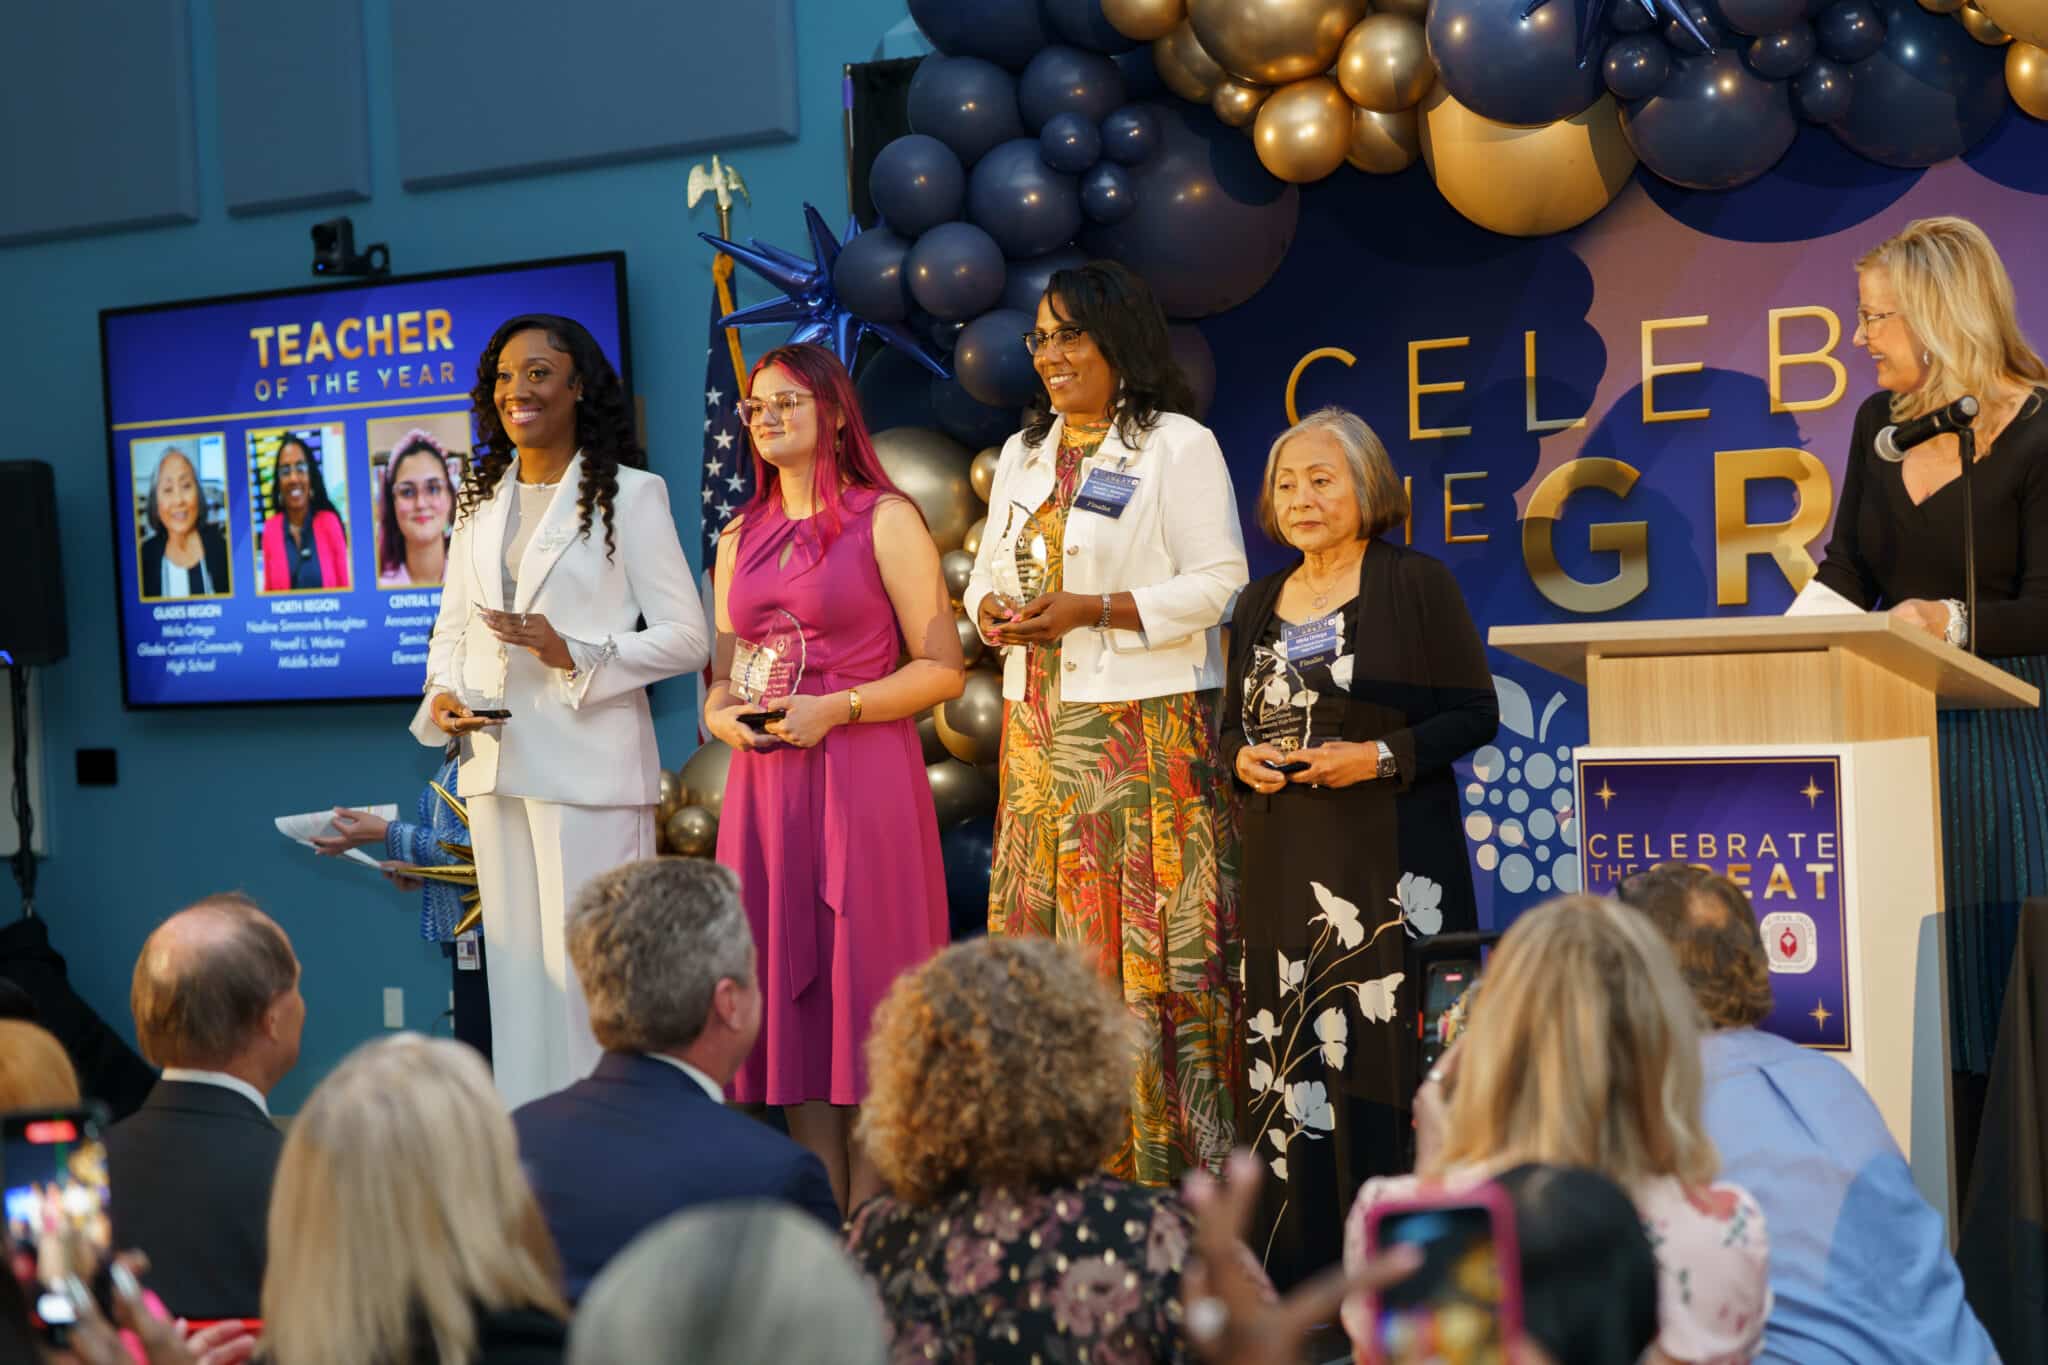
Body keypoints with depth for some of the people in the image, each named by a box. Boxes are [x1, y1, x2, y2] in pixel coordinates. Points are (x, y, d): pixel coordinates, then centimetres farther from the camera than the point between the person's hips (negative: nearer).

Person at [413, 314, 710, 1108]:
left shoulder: (630, 495, -2)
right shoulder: (480, 500, 15)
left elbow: (686, 638, -5)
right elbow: (452, 625, 19)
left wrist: (574, 656, -18)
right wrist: (443, 694, -2)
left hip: (589, 765, -6)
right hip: (496, 762, 6)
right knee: (515, 963, 9)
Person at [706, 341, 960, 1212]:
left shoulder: (885, 521, 0)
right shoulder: (740, 538, 17)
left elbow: (943, 668, -5)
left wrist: (836, 709, -14)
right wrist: (721, 713, 0)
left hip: (862, 779, -5)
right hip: (765, 784, 5)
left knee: (861, 987, -6)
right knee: (788, 991, 4)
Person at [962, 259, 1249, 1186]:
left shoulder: (1179, 446, -2)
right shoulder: (1023, 456, 19)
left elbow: (1220, 582, -9)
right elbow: (988, 575, 22)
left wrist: (1093, 609, -16)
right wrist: (992, 609, -2)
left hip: (1146, 728, -6)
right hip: (1040, 732, 6)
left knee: (1150, 936, -8)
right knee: (1039, 933, 4)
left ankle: (1168, 1162, -5)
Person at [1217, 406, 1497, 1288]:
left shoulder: (1416, 586, -1)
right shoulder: (1260, 605, 16)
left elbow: (1475, 714, -4)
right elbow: (1233, 725, 21)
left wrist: (1380, 757, -16)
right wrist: (1243, 760, -1)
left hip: (1390, 858, -5)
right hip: (1284, 859, 6)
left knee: (1381, 1045, -8)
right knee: (1283, 1054, 4)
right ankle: (1299, 1259, 11)